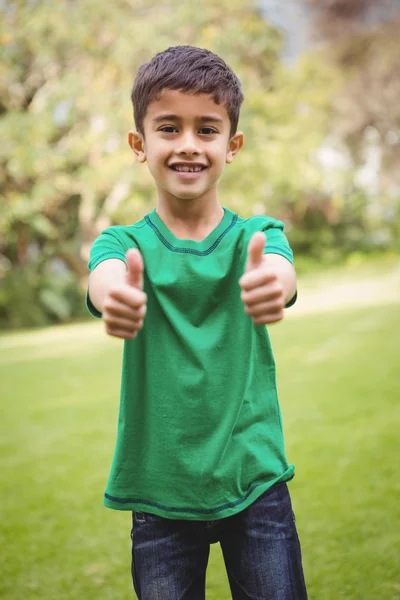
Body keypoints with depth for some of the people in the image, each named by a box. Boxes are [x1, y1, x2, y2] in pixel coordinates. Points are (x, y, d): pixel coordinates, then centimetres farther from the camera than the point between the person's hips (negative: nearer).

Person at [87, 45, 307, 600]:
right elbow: (107, 278, -27)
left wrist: (270, 284, -51)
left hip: (255, 479, 0)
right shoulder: (126, 242, -3)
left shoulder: (256, 236, -3)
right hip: (158, 489, 0)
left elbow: (280, 271, -26)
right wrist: (117, 297, -52)